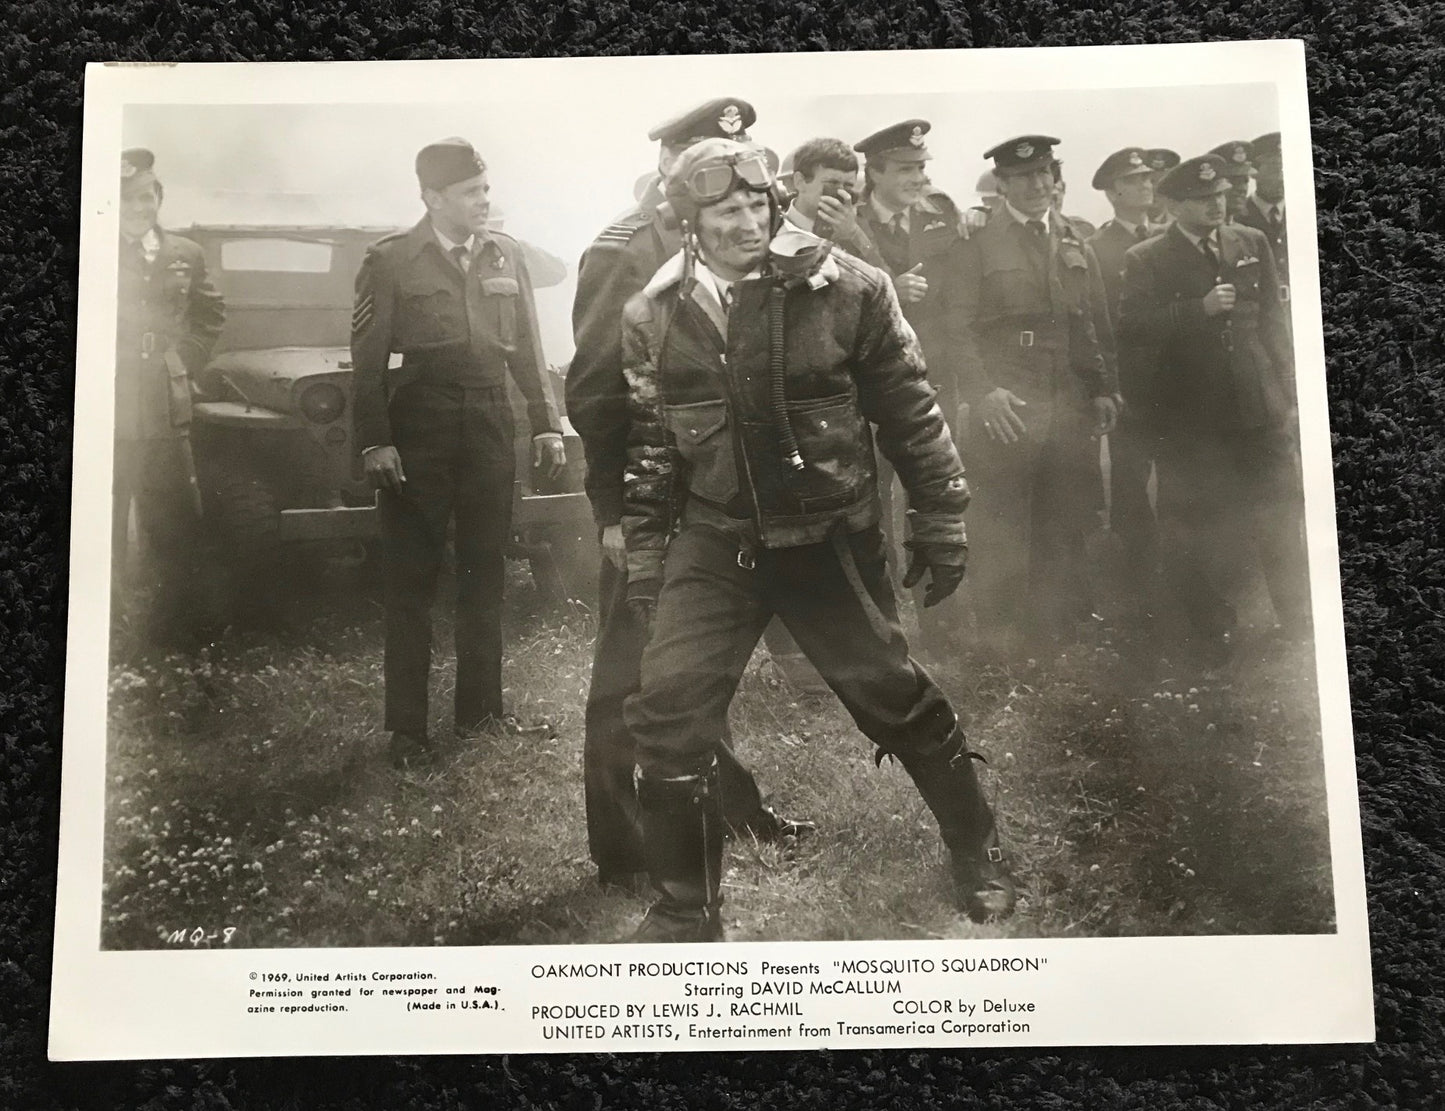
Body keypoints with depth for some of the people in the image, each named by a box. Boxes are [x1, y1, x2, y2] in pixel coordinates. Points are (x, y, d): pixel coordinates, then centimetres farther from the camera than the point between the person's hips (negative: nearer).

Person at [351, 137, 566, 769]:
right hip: (418, 432, -4)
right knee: (411, 581, 1)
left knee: (485, 574, 11)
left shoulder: (504, 254, 11)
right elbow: (368, 357, -4)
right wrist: (374, 441, -11)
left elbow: (526, 347, 13)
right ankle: (407, 729, 8)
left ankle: (480, 706, 23)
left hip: (490, 426, 4)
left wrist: (547, 424, 8)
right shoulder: (390, 261, -1)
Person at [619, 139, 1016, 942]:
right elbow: (649, 443, 8)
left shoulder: (847, 288, -10)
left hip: (831, 535, -2)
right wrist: (645, 554, 9)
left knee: (895, 695, 8)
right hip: (715, 541, 2)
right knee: (669, 711, -6)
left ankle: (978, 852, 36)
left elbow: (909, 408, -2)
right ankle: (685, 912, 15)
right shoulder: (655, 314, -1)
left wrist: (942, 518, 1)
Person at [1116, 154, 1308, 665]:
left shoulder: (1252, 244, 9)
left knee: (1283, 524, 7)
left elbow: (1273, 320, 13)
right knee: (1195, 532, 4)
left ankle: (1300, 629, 22)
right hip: (1189, 421, -3)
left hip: (1260, 411, 3)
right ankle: (1211, 633, 20)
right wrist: (1200, 309, -19)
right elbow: (1132, 332, -12)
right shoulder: (1145, 260, -2)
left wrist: (1287, 388, 8)